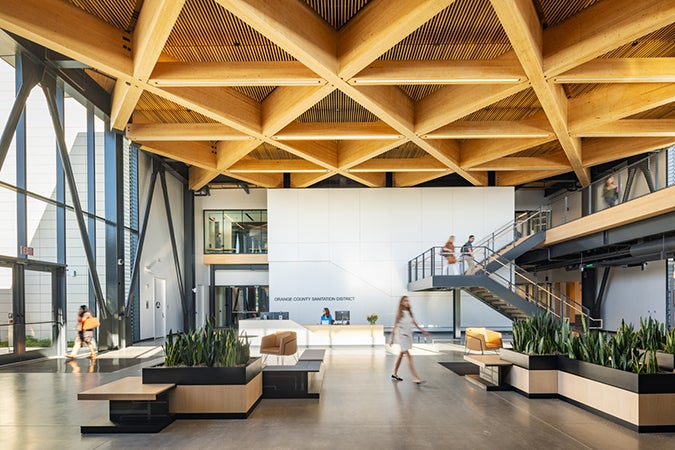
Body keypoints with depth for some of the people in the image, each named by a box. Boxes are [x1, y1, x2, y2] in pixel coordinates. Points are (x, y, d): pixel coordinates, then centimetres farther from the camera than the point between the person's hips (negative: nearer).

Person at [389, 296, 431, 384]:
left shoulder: (409, 313, 9)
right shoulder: (399, 313, -9)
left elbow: (414, 323, 14)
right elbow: (395, 326, -8)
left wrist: (423, 331, 9)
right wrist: (392, 338, -10)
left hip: (409, 336, 7)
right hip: (402, 336, -7)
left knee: (401, 355, 15)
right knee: (409, 357, -10)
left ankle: (394, 374, 25)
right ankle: (415, 377, -13)